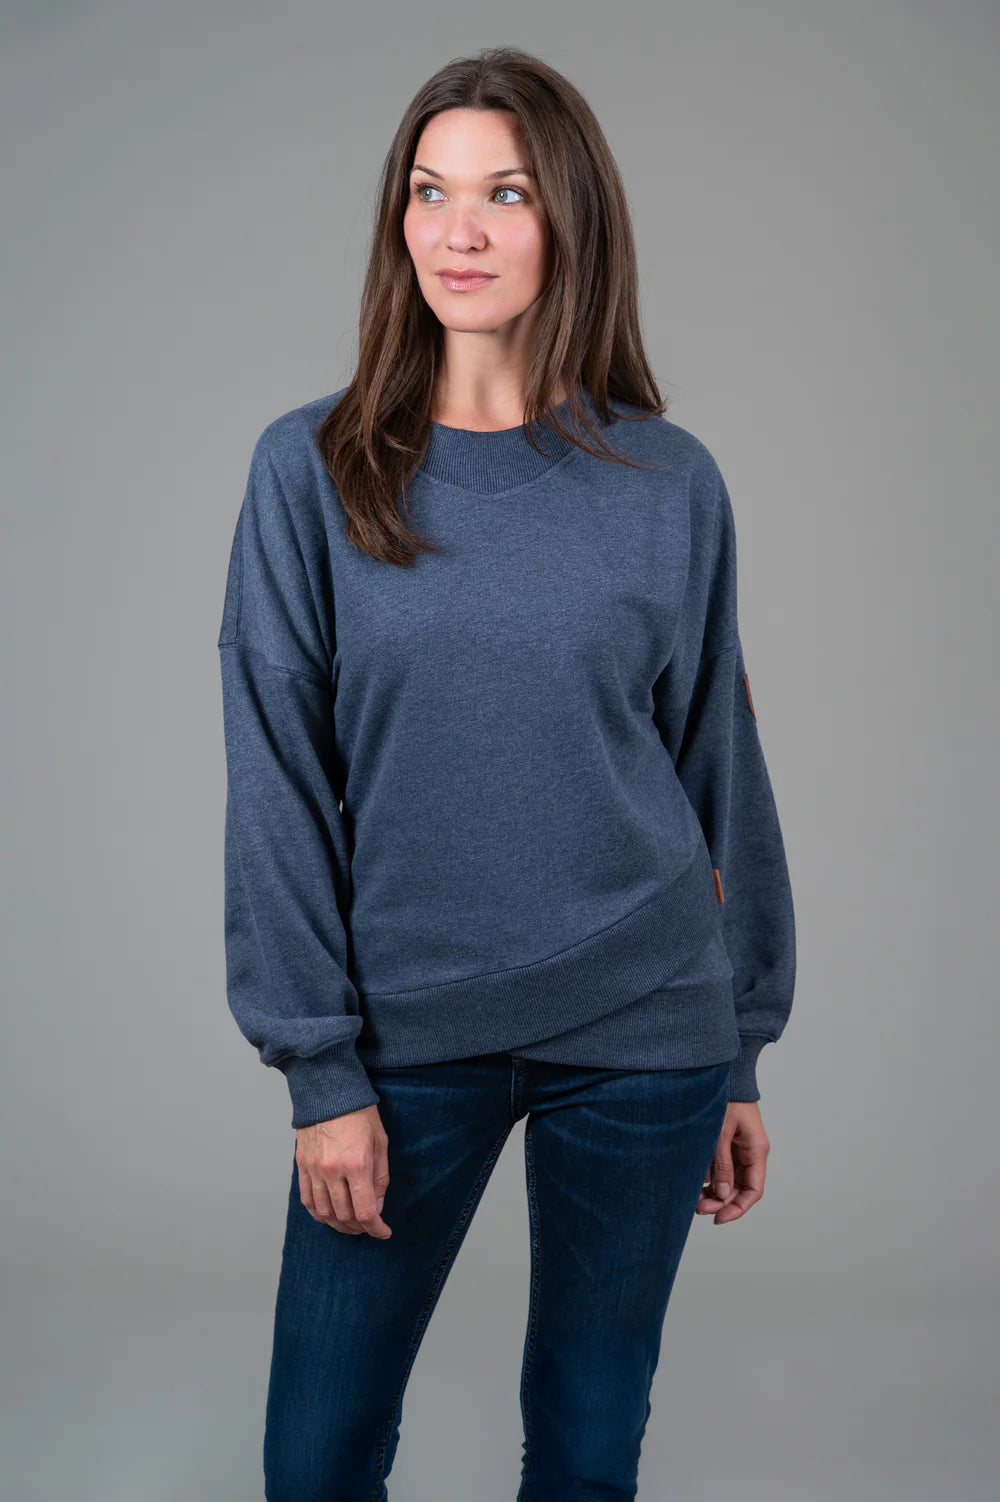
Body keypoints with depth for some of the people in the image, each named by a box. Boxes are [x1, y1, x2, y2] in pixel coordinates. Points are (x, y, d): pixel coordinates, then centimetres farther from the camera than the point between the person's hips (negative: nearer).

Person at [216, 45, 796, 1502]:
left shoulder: (670, 484, 0)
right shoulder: (311, 468, -3)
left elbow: (719, 769, 5)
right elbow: (278, 782, -4)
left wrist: (739, 1056, 7)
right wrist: (320, 1066, -8)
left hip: (642, 1034, 1)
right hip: (407, 1036, 0)